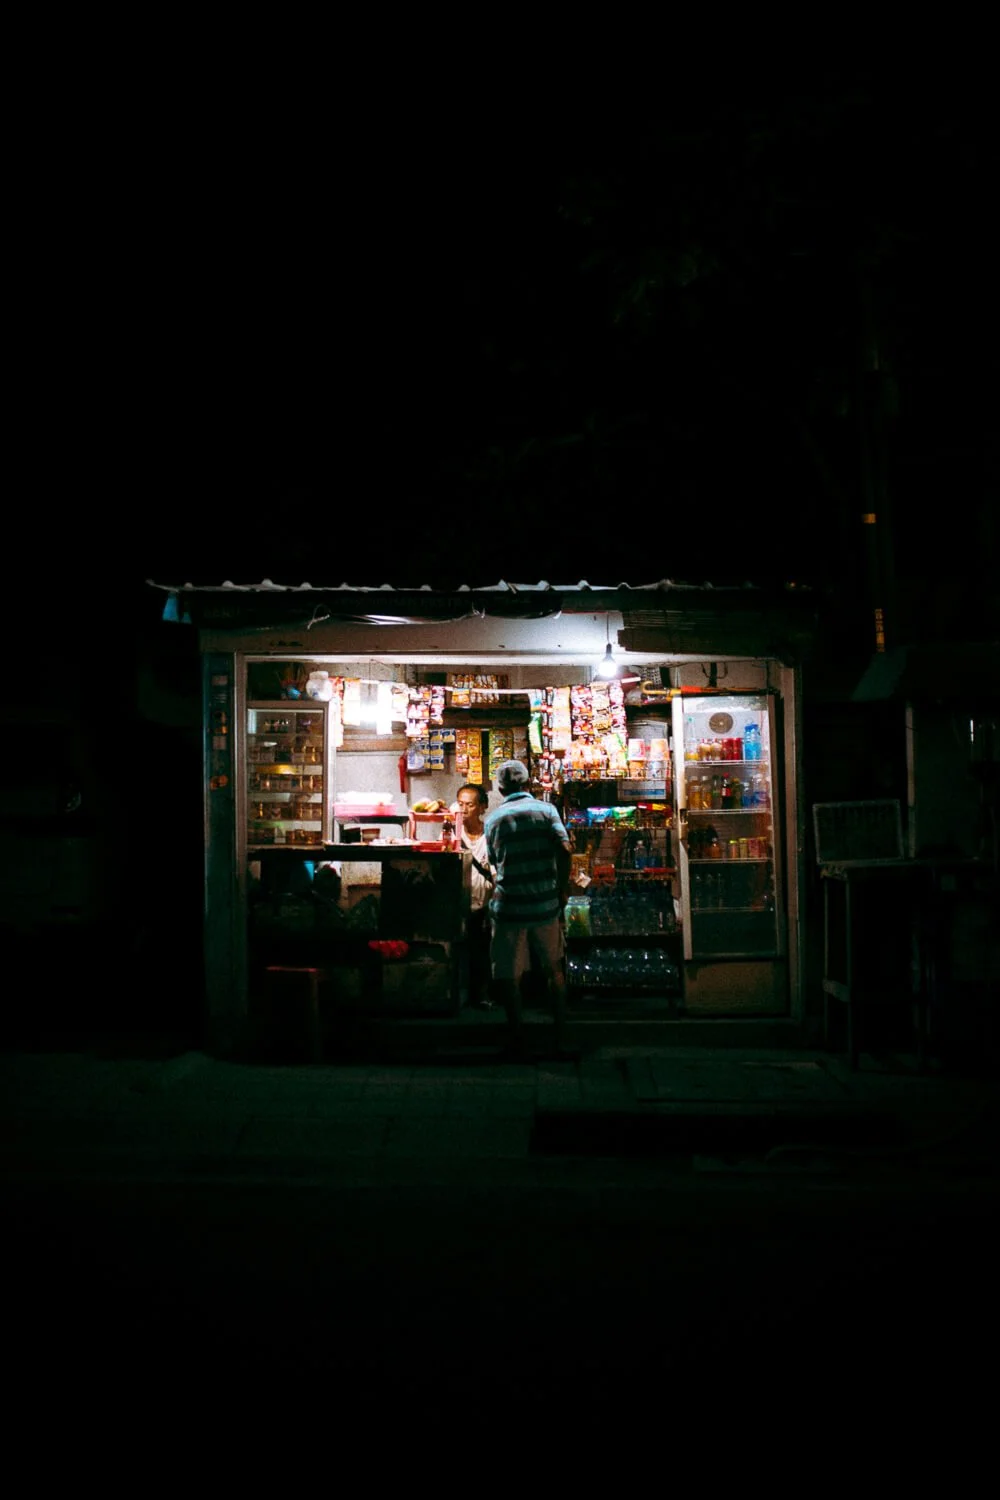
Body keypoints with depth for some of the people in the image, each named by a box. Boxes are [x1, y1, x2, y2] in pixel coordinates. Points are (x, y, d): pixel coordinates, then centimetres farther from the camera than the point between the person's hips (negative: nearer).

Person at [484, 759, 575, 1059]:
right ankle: (561, 1039, 19)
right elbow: (564, 850, -11)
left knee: (508, 977, 8)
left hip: (508, 907, -1)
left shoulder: (492, 818, 4)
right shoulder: (546, 810, 1)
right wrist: (562, 888, -1)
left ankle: (518, 1043, 10)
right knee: (554, 971, 16)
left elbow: (494, 863, 13)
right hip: (545, 904, 1)